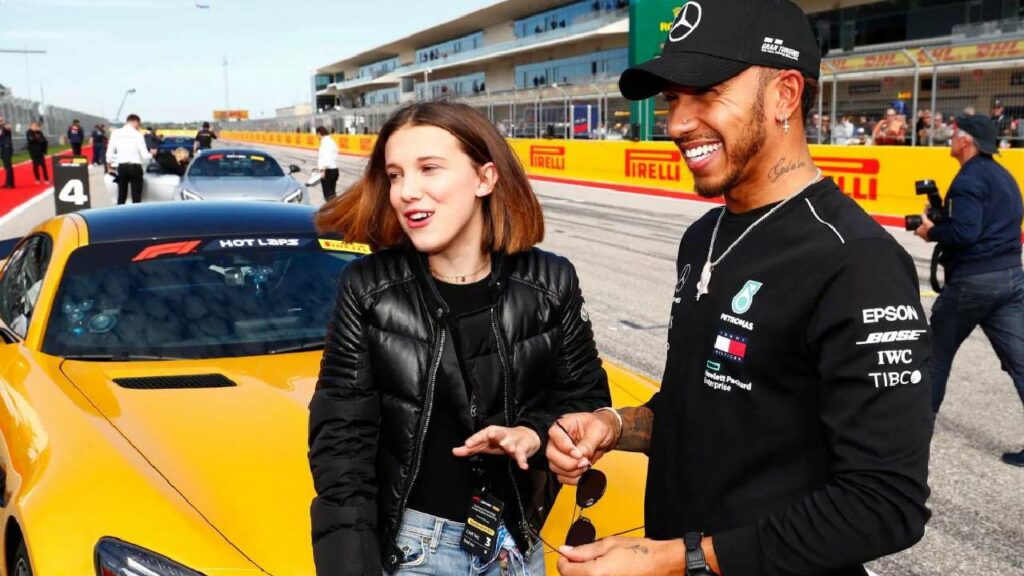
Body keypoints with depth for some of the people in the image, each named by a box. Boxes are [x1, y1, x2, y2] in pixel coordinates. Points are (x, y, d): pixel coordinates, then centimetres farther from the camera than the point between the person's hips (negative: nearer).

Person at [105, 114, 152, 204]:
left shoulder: (116, 133, 2)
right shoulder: (137, 134, -8)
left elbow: (110, 152, 4)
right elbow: (144, 155, -9)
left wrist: (109, 164, 20)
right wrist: (151, 155, 13)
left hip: (121, 167, 4)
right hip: (135, 167, -4)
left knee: (121, 197, 13)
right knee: (136, 197, 2)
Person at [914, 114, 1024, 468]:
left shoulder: (969, 178, -13)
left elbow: (964, 232, -23)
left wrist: (931, 231, -6)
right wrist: (945, 218, 12)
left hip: (974, 279, -8)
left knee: (937, 351, 12)